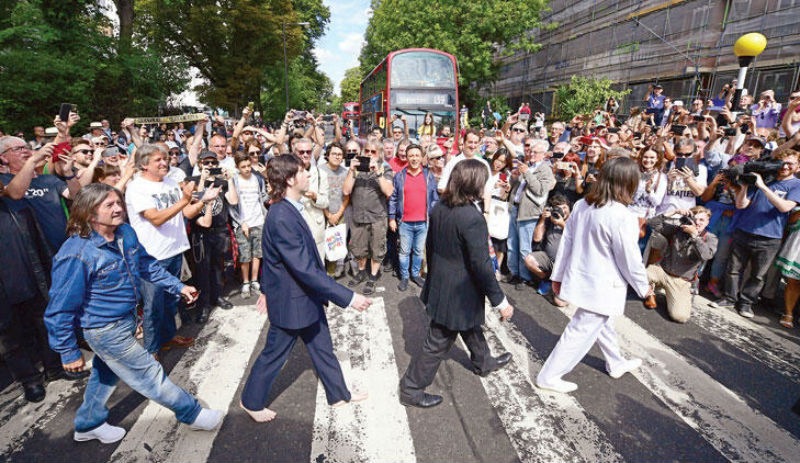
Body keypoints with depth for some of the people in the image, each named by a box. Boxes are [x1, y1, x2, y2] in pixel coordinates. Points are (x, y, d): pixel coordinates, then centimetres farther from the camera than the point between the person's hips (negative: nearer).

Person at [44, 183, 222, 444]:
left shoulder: (126, 233, -6)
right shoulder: (76, 254, -27)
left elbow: (147, 264, 10)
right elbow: (60, 308, -20)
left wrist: (178, 286, 9)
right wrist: (68, 352, -13)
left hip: (126, 319, 8)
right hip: (106, 330, -8)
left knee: (106, 372, 26)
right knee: (150, 376, 6)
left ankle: (88, 425, 50)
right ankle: (192, 415, 22)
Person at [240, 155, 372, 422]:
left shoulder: (287, 209, 0)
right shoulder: (282, 218, -31)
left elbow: (271, 256, 12)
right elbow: (305, 269, -33)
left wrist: (266, 288, 23)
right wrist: (348, 297, -30)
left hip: (307, 297, 9)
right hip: (290, 300, -9)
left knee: (322, 347, 21)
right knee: (275, 354, 14)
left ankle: (338, 394, 40)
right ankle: (251, 401, 40)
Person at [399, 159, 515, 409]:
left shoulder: (439, 208, -4)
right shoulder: (473, 218, -28)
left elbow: (430, 245, 7)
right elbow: (481, 266, -25)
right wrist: (501, 302, -14)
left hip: (439, 284, 9)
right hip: (459, 293, -8)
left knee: (471, 326, 31)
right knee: (438, 343, 9)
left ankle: (483, 362, 55)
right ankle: (411, 389, 25)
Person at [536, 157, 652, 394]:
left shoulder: (582, 205, -3)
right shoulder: (622, 217, -24)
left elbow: (566, 242, 3)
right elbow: (629, 259, -15)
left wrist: (558, 275, 12)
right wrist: (643, 286, 3)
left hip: (580, 277, 8)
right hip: (601, 286, -8)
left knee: (602, 324, 27)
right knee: (581, 332, 6)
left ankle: (616, 363, 50)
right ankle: (549, 376, 15)